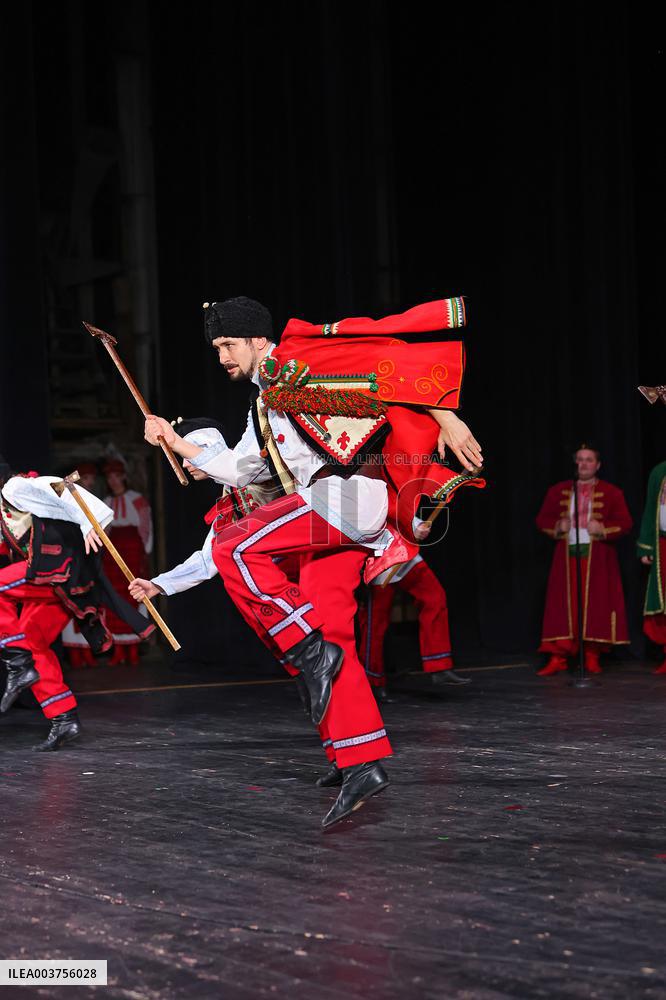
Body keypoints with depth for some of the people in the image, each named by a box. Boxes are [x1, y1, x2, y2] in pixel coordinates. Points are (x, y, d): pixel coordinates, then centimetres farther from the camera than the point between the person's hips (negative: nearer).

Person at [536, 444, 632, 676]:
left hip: (597, 559, -1)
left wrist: (602, 529, -18)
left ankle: (592, 657, 5)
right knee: (563, 606, -3)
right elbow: (542, 519, 12)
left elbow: (624, 523, -2)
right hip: (567, 556, 1)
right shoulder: (558, 491, 10)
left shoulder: (611, 492, 3)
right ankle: (557, 658, -2)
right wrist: (557, 526, -8)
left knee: (596, 606, -3)